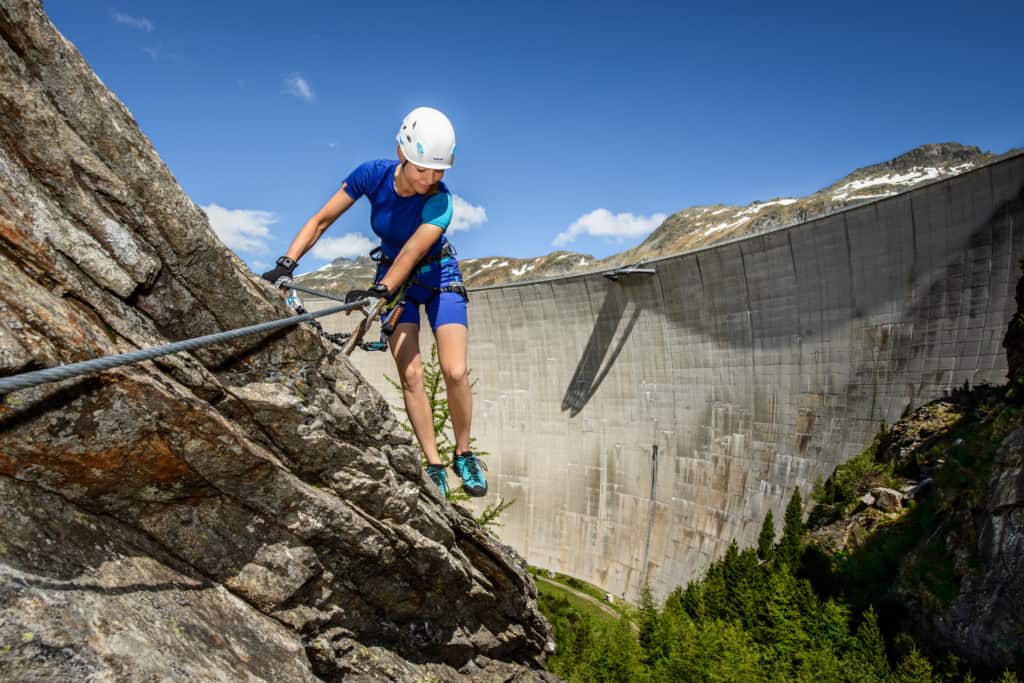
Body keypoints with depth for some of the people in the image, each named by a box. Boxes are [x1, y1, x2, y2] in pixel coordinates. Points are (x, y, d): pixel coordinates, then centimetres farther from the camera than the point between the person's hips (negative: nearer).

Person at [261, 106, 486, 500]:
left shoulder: (439, 201, -27)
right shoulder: (373, 175, -19)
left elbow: (411, 252, -38)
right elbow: (322, 220, -13)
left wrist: (379, 290, -53)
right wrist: (286, 264, -23)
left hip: (437, 277, -2)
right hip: (393, 279, 2)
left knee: (455, 372, -15)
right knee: (410, 374, -10)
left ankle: (463, 454, 7)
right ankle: (434, 466, -1)